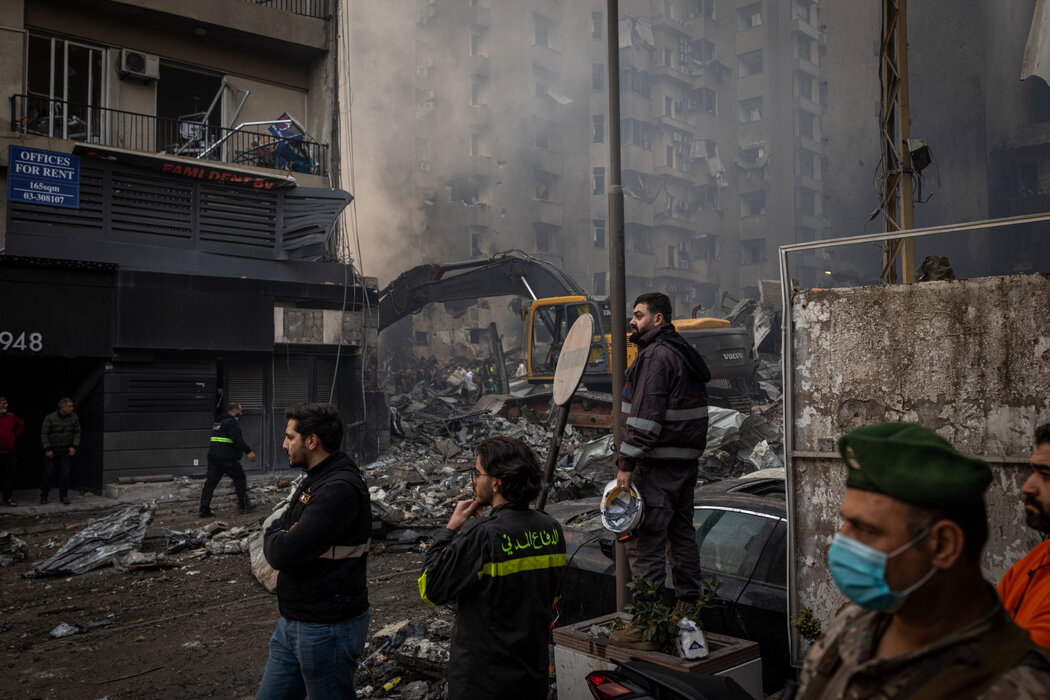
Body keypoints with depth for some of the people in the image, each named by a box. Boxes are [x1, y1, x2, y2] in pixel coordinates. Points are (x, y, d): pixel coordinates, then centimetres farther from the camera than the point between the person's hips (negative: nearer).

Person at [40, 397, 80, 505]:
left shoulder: (74, 417, -4)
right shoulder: (50, 418, -12)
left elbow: (77, 433, 4)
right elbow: (44, 434, -8)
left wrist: (74, 446, -6)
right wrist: (47, 449, -12)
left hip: (66, 452, 2)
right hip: (51, 451, -2)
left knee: (65, 474, 0)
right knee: (48, 473, 3)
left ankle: (63, 496, 10)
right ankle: (44, 497, 16)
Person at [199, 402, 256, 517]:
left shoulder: (217, 423, 20)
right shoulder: (231, 422, -11)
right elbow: (238, 439, -23)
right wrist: (249, 451, -27)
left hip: (213, 456, 8)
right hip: (227, 459, -8)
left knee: (210, 482, 7)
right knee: (240, 478, 7)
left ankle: (204, 509, 4)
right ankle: (243, 505, 13)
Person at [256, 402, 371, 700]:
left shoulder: (341, 489, -24)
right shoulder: (317, 480, 10)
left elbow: (285, 555, -29)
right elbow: (274, 530, 14)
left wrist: (274, 541, -7)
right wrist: (282, 539, -8)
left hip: (326, 628, -9)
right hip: (294, 621, 9)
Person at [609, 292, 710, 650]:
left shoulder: (656, 356, -15)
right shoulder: (685, 353, 17)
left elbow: (646, 416, -22)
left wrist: (626, 462, -21)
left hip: (658, 463, -11)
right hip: (687, 460, 11)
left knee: (645, 542, -6)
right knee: (681, 534, 18)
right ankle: (688, 607, 29)